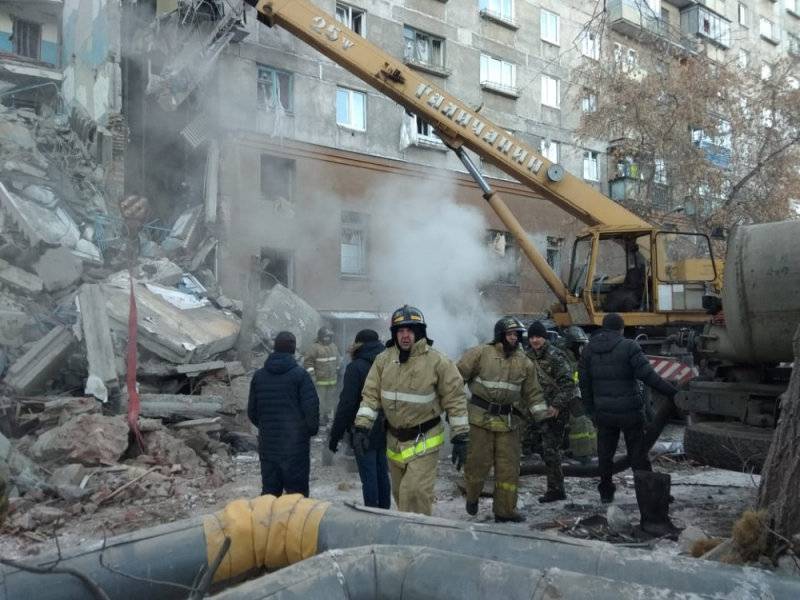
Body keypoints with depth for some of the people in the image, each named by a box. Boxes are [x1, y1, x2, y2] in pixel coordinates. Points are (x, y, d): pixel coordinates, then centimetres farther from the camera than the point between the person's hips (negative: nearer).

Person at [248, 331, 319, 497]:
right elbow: (311, 407, -14)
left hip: (268, 444, 5)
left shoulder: (259, 375, 6)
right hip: (296, 445, -5)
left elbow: (252, 411, 10)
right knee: (297, 491, 3)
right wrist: (312, 429, 3)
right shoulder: (300, 375, -10)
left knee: (269, 491, 13)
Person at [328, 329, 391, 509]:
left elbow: (346, 404, -17)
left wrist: (335, 435, -10)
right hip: (384, 433, 6)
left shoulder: (356, 367, -13)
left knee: (369, 477, 0)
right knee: (382, 474, 16)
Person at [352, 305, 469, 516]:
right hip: (394, 440, 5)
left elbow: (455, 399, -8)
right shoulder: (384, 360, 0)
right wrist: (361, 427, -9)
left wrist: (461, 439, -8)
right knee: (400, 494, 17)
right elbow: (371, 395, 1)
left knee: (414, 494, -13)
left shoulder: (438, 361, -12)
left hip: (424, 442, -5)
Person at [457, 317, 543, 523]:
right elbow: (458, 376, -4)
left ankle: (505, 510, 19)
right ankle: (472, 496, 32)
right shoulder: (480, 354, -6)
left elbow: (533, 393, 15)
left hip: (509, 421, 4)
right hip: (481, 418, -4)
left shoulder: (524, 363, 9)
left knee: (509, 467, 6)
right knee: (478, 461, 4)